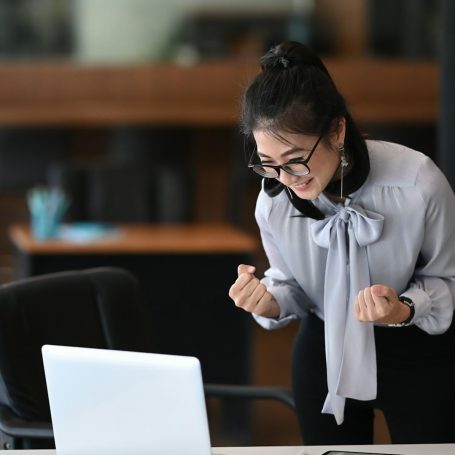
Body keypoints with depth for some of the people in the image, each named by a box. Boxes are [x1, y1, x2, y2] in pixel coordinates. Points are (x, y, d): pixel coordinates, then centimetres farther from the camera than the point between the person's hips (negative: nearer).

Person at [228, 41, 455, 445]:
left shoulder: (418, 185, -27)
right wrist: (270, 303, -21)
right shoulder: (274, 203, -17)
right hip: (325, 352, 2)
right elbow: (292, 281, 2)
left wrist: (406, 310, -31)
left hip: (418, 353, -2)